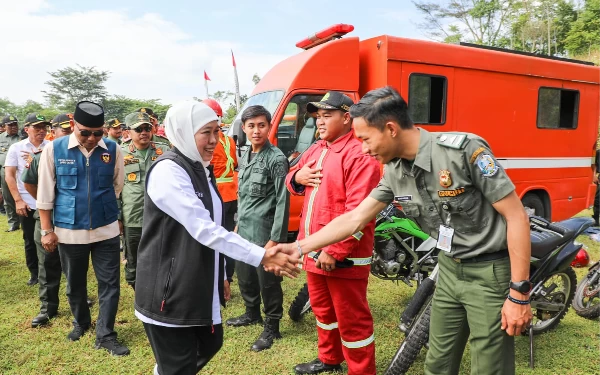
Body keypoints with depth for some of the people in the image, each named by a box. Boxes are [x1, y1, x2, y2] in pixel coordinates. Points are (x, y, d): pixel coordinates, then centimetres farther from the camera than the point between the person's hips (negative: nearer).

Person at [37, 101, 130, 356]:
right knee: (75, 283, 18)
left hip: (106, 229, 0)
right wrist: (47, 230, -1)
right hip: (69, 230, 0)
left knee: (110, 283, 3)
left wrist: (104, 207, 11)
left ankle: (105, 335, 18)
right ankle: (81, 322, 42)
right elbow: (45, 193, -2)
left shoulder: (112, 150, -6)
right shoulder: (54, 149, -7)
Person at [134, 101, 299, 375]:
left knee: (210, 343, 22)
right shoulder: (167, 170, -19)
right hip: (169, 291, -9)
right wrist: (261, 257, -29)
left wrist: (220, 275, 17)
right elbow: (203, 229, -27)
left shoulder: (201, 169, 10)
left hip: (200, 286, 9)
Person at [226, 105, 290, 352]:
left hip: (264, 233, -8)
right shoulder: (245, 157, 11)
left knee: (268, 281, 4)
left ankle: (272, 327, 21)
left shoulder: (277, 159, -13)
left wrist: (276, 239, -19)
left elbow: (282, 201, -16)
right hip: (244, 231, 8)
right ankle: (252, 314, 41)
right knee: (245, 277, 20)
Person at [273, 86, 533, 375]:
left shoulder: (463, 149, -23)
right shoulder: (394, 171, -3)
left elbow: (517, 216, -19)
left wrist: (519, 293, -18)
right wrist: (298, 247, -1)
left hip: (491, 273, -6)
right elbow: (355, 218, 2)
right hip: (449, 268, 6)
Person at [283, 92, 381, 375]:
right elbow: (293, 181, 25)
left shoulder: (358, 155, -16)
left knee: (352, 319, 3)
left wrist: (336, 250, -24)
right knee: (322, 309, 24)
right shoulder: (315, 150, 13)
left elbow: (358, 211, -23)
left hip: (342, 255, -9)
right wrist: (297, 177, 0)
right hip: (313, 250, 9)